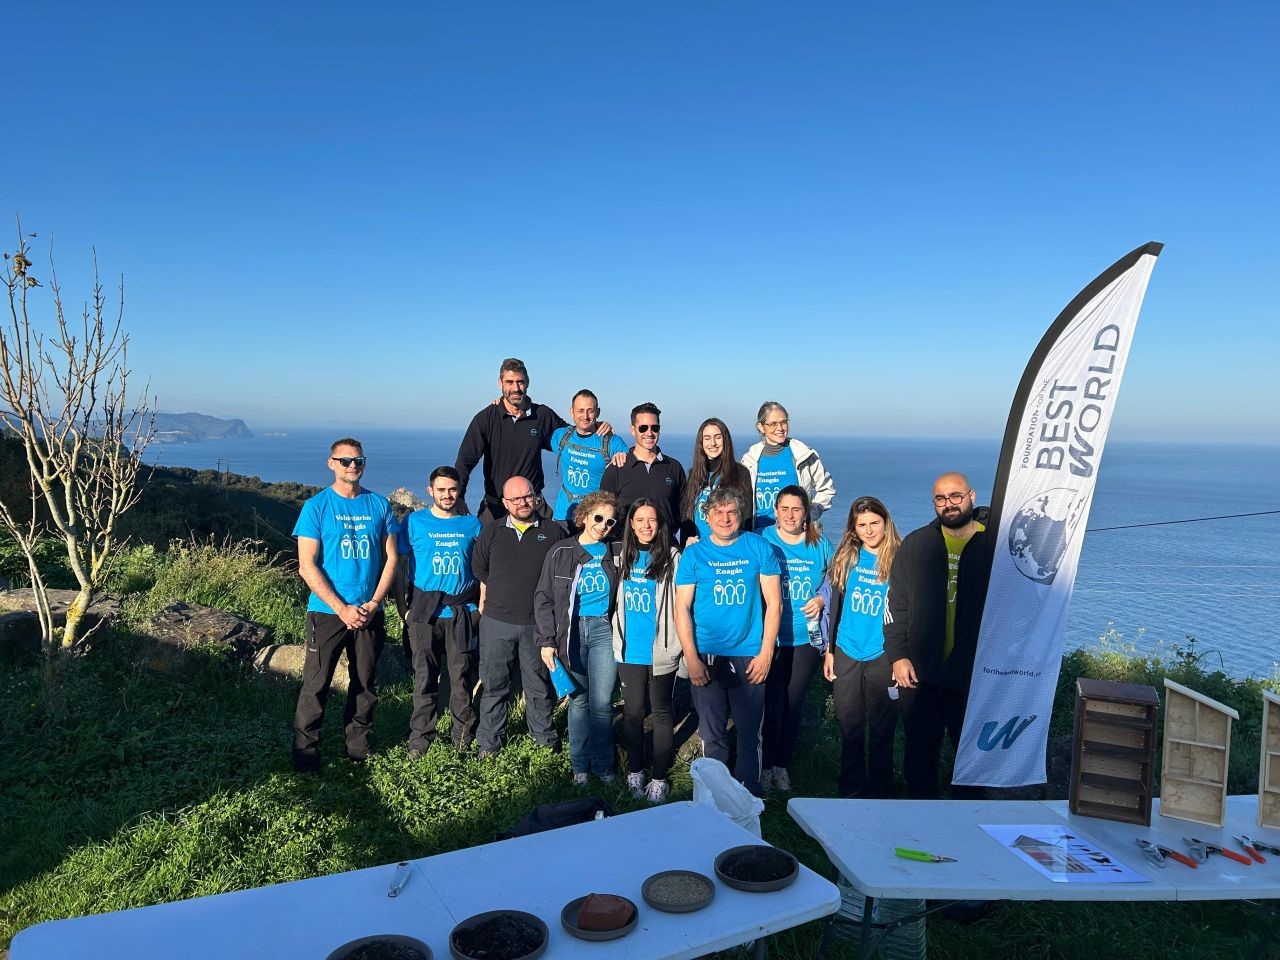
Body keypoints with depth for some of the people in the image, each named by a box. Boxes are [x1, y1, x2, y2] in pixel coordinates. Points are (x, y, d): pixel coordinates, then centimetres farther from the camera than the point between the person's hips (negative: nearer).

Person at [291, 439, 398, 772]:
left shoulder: (379, 505, 4)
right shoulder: (316, 506, -5)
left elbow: (391, 557, 6)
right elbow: (307, 567, -8)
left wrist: (374, 603, -6)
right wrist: (342, 609, -13)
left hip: (370, 613, 3)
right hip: (327, 612, -3)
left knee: (365, 685, 12)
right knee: (316, 686, 1)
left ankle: (359, 750, 26)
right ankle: (305, 754, 16)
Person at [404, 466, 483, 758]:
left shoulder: (472, 524, 6)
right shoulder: (414, 522, 3)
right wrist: (403, 607, 2)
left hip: (463, 612, 1)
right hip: (425, 612, -1)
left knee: (463, 677, 5)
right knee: (424, 678, 4)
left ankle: (462, 734, 19)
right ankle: (420, 736, 17)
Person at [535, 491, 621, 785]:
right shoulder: (561, 552, 0)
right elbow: (544, 597, 0)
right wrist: (547, 640, -5)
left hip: (603, 630, 0)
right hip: (570, 631, 0)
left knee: (602, 702, 0)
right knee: (578, 700, 9)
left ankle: (602, 763, 17)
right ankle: (579, 764, 23)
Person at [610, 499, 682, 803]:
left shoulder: (672, 557, -8)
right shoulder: (620, 555, 5)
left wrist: (678, 645, -13)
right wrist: (616, 637, 12)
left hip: (660, 652, -3)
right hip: (629, 650, 3)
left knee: (661, 712, 9)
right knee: (633, 711, 13)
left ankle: (660, 777, 21)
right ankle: (635, 771, 29)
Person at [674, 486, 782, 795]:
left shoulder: (759, 548, 0)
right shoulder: (694, 554, 1)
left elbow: (774, 603, 0)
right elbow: (682, 608, 0)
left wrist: (765, 653, -5)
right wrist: (691, 658, -7)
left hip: (749, 656, 0)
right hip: (707, 656, 1)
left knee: (750, 733, 8)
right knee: (712, 735, 10)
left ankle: (749, 792, 26)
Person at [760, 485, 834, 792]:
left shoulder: (820, 544, 2)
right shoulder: (764, 541, -5)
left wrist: (821, 599, -5)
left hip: (807, 637, 2)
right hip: (771, 636, -2)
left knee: (794, 702, 11)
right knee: (773, 702, -1)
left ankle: (783, 763, 27)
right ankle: (767, 764, 17)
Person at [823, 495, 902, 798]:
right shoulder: (845, 558, 4)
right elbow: (836, 605, 9)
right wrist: (829, 650, 8)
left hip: (882, 656, -3)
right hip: (846, 653, 3)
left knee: (881, 728, 8)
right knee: (849, 725, 13)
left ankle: (878, 792, 24)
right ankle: (850, 787, 28)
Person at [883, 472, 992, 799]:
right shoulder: (916, 544, 4)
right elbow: (896, 604, 5)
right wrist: (897, 655, -2)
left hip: (974, 673, -1)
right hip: (919, 672, 2)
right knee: (919, 751, 12)